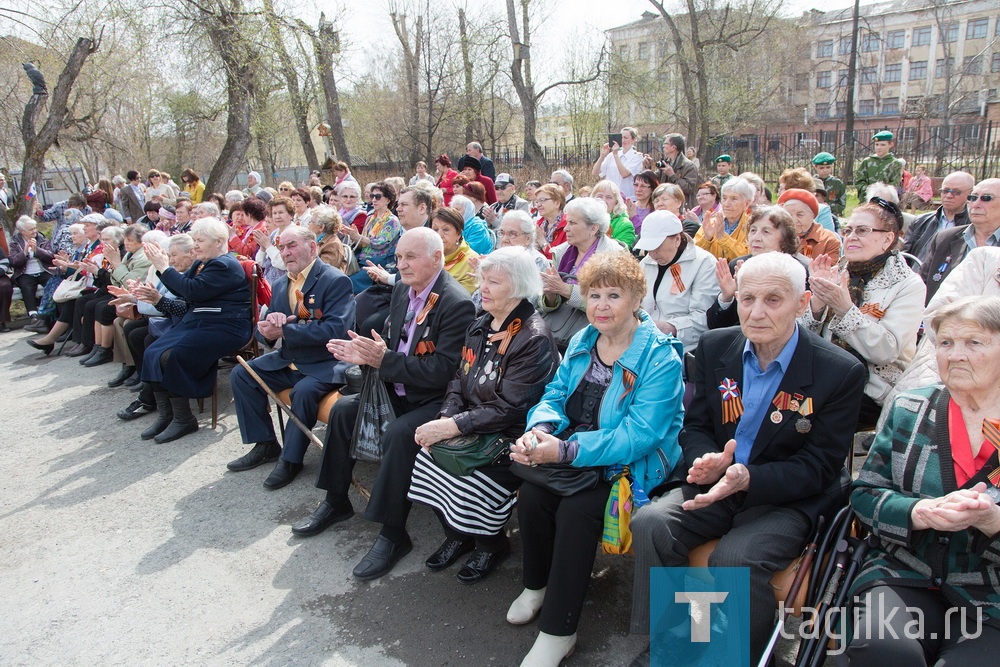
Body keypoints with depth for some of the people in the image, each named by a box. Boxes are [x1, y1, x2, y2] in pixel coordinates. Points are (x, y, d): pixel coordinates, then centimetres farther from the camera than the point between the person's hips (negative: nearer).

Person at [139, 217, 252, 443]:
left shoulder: (225, 265, -12)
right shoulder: (203, 263, 20)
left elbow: (193, 291, -21)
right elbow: (183, 291, 16)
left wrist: (165, 268, -12)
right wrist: (162, 266, 6)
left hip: (224, 327, -10)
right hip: (197, 322, 10)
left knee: (171, 357, -23)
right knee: (153, 354, -7)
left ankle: (183, 419, -9)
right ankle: (165, 416, -1)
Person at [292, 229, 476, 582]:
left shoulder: (458, 304, -22)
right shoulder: (403, 290, 6)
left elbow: (443, 371, -26)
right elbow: (391, 343, 14)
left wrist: (385, 360, -26)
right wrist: (365, 352, -9)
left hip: (436, 398, -9)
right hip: (398, 389, 9)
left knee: (398, 433, -31)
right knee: (343, 409, 3)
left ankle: (393, 533, -14)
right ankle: (336, 502, 21)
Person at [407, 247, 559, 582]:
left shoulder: (534, 339, -17)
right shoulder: (480, 326, 9)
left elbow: (510, 409, -21)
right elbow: (459, 381, 10)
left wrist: (453, 427, -24)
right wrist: (445, 419, -9)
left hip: (510, 437, -7)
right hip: (470, 427, 7)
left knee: (471, 479, -26)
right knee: (429, 452, -15)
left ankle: (492, 542, 9)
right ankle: (457, 534, 12)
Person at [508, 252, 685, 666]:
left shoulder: (660, 358, -15)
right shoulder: (582, 341, 6)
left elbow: (637, 437, -22)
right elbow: (555, 396, 8)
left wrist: (565, 450, -30)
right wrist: (538, 430, -16)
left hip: (630, 465, -5)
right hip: (575, 449, 6)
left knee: (575, 511, -28)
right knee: (530, 493, -21)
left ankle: (558, 632, -10)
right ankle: (537, 586, 7)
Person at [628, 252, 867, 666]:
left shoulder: (841, 372, -11)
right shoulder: (715, 348, 1)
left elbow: (818, 469, -11)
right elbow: (695, 426, 6)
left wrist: (747, 477, -28)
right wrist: (706, 460, -18)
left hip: (788, 499, -3)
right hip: (716, 484, 4)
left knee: (736, 558, -31)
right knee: (650, 523, -23)